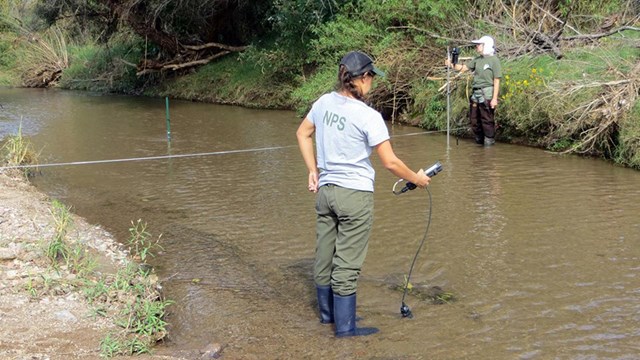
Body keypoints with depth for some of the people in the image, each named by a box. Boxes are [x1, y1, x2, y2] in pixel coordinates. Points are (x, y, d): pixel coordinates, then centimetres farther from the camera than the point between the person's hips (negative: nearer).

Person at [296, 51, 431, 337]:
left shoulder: (324, 102, 1)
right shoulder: (368, 116, -17)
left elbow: (302, 134, 16)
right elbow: (390, 163, -14)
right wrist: (416, 179, 2)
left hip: (325, 190, 7)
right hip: (355, 195, -6)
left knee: (325, 257, 16)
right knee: (347, 264, 2)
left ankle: (328, 312, 34)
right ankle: (345, 326, 12)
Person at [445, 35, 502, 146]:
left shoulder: (494, 60, -7)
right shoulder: (477, 59, 13)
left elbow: (497, 81, -10)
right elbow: (463, 68, 14)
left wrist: (495, 98, -15)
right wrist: (452, 65, -5)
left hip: (487, 94, -7)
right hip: (475, 94, 7)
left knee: (487, 120, -2)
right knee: (474, 120, 11)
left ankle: (489, 142, 9)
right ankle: (479, 141, 26)